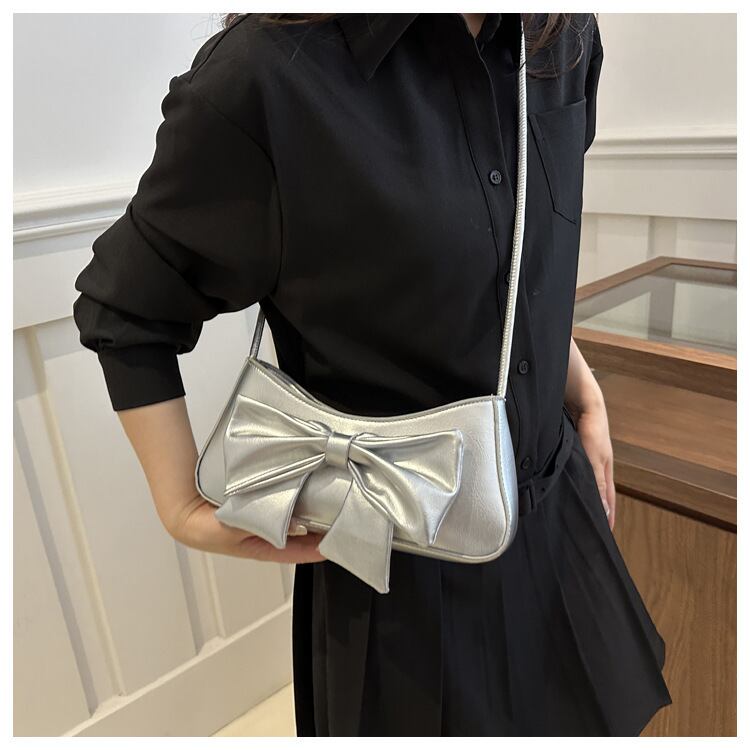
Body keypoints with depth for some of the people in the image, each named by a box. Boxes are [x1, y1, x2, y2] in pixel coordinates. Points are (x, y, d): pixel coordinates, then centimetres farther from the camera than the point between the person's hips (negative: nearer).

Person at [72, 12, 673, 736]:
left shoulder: (564, 38, -3)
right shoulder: (265, 74, -23)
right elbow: (123, 311, -10)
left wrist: (585, 395, 8)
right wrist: (184, 510, -12)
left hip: (558, 510, 6)